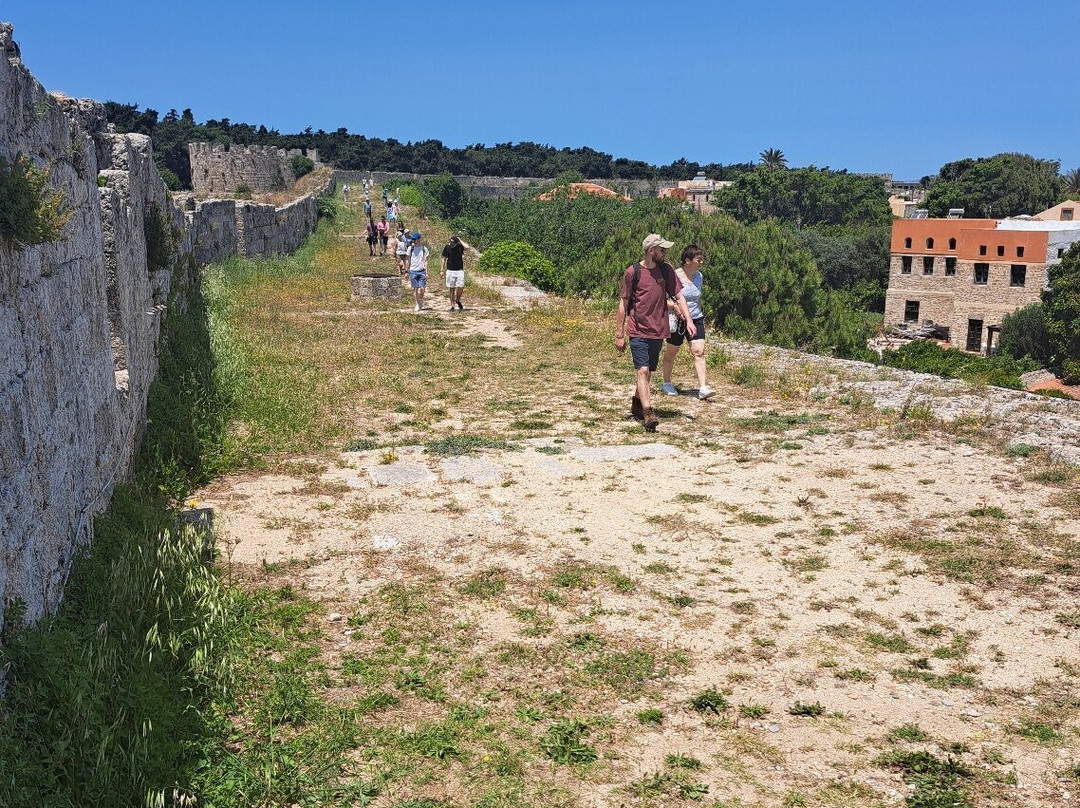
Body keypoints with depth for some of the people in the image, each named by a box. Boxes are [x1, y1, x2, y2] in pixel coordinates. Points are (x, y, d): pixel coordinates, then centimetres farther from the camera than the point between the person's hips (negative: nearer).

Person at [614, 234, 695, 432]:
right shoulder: (632, 272, -6)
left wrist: (688, 320, -8)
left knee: (647, 371, 15)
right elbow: (623, 304, -3)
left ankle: (637, 404, 34)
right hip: (638, 331, -5)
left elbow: (679, 296, 7)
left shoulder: (666, 270, 6)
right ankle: (648, 414, -20)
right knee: (642, 371, -13)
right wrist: (619, 335, -3)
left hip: (658, 331, 5)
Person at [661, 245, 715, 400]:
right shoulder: (674, 276, -13)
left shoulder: (698, 276, 7)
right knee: (671, 353, 10)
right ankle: (667, 384, 30)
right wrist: (674, 306, -25)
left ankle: (703, 388, -13)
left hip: (696, 319, 5)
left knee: (699, 352, -9)